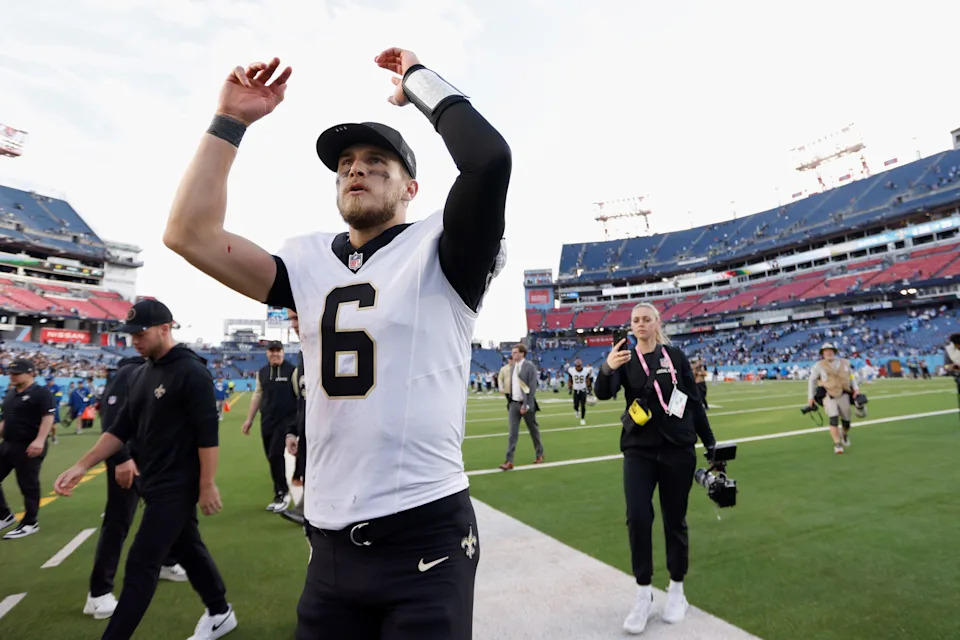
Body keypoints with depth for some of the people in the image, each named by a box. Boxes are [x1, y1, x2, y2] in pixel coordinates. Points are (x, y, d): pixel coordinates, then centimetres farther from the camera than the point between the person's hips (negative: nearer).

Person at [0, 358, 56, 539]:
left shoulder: (41, 393, -12)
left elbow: (48, 418, -20)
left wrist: (39, 441, -29)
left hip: (28, 447, -8)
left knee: (28, 485, 1)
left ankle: (30, 523, 13)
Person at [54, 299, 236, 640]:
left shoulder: (192, 372, -18)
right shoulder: (139, 375, 8)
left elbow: (208, 434, -20)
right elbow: (121, 428, 11)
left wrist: (207, 485, -19)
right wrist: (82, 465, 1)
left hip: (177, 485, -9)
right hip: (155, 484, 9)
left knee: (141, 565, -3)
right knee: (188, 548, 18)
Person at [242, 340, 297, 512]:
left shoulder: (292, 371, -8)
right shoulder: (262, 373, 10)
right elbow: (257, 396, 17)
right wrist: (249, 419, 16)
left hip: (286, 421, -6)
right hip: (267, 422, 6)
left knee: (276, 456, -9)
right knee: (272, 459, 10)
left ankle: (283, 494, 8)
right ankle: (280, 495, 22)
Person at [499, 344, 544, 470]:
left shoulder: (530, 367, -10)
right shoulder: (512, 367, 9)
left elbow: (532, 388, -14)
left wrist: (526, 405, -17)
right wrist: (510, 402, 11)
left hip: (526, 404, -5)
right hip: (514, 403, 5)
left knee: (533, 430, 11)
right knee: (512, 432, -2)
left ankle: (539, 454, 30)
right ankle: (509, 461, -3)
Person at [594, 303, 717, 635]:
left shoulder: (674, 355, 0)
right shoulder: (626, 359, 0)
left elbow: (694, 401, 5)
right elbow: (602, 393, -18)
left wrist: (710, 443, 6)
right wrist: (607, 368, -39)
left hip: (677, 449, 0)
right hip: (639, 449, 0)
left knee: (674, 520, 10)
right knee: (637, 517, -8)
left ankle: (677, 591, 30)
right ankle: (643, 595, 10)